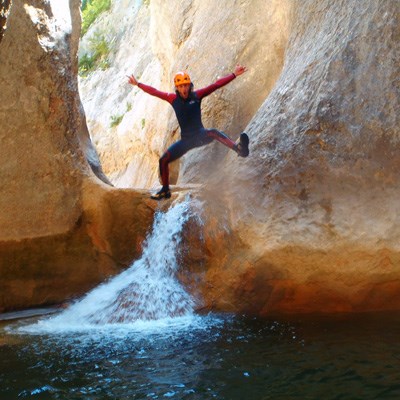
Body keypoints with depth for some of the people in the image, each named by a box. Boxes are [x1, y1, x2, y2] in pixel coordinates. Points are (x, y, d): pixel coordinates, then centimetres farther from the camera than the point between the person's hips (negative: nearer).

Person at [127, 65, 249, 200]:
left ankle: (238, 148, -58)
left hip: (200, 135, -3)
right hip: (186, 140, 4)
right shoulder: (173, 99, 1)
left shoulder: (196, 96, -6)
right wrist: (138, 84, 18)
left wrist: (234, 74, -14)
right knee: (163, 160, -3)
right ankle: (165, 190, 13)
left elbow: (216, 85, -10)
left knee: (213, 132, -37)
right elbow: (154, 92, 12)